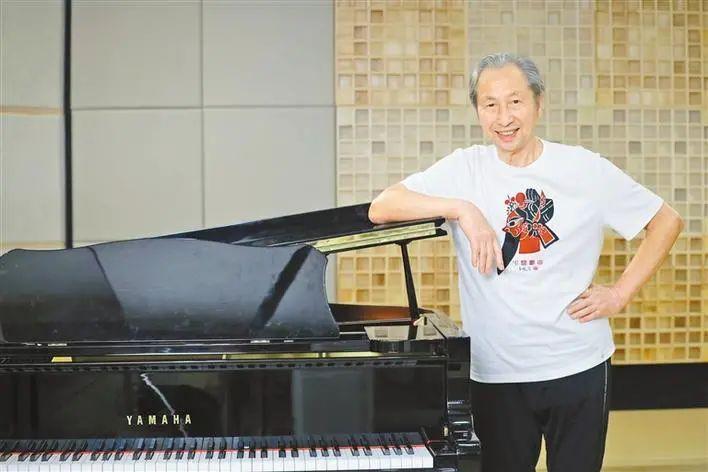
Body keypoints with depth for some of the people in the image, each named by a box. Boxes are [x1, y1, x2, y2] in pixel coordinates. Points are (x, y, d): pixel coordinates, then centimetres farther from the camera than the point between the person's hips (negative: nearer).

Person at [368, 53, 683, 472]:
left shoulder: (585, 169, -3)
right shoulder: (465, 169, -3)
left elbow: (667, 221, 6)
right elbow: (381, 209, -12)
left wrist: (621, 294, -1)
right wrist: (462, 208, -23)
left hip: (579, 367, 0)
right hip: (497, 374, 0)